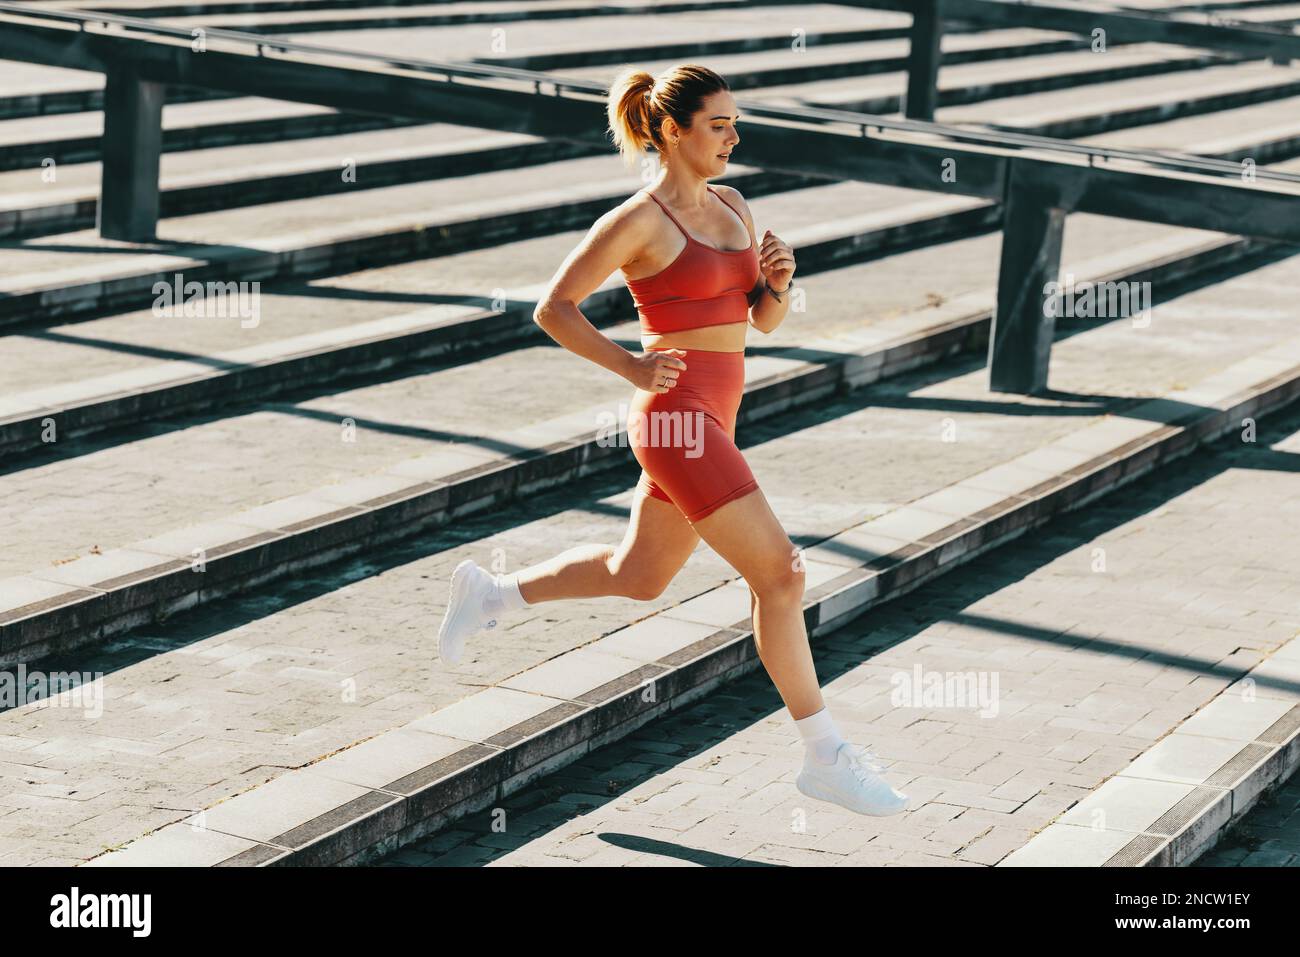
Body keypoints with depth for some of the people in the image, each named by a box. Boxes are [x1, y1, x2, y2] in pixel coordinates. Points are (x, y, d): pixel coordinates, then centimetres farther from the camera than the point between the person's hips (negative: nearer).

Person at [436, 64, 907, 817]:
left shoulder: (733, 206, 12)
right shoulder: (636, 222, -11)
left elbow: (764, 320, 17)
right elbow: (553, 310, -7)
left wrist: (779, 280, -5)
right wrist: (634, 367, -17)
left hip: (711, 416, 9)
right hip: (677, 419, -9)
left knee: (638, 577, 23)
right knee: (781, 573, -10)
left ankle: (489, 595, 40)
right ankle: (826, 758, -2)